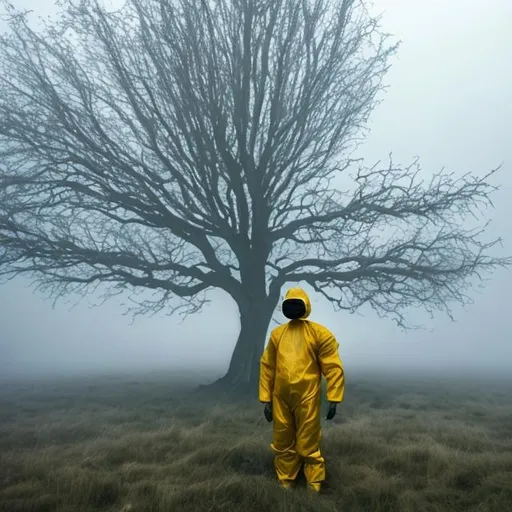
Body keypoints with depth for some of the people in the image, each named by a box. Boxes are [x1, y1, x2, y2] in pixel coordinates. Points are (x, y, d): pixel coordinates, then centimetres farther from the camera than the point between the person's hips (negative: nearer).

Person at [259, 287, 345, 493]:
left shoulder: (320, 333, -5)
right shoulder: (277, 333, 8)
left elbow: (333, 368, -6)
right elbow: (267, 366, 10)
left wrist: (333, 399, -9)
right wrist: (266, 399, 8)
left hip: (307, 398, -4)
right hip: (280, 399, 4)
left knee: (308, 446, 4)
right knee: (282, 444, 16)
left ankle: (314, 487, 22)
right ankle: (285, 484, 33)